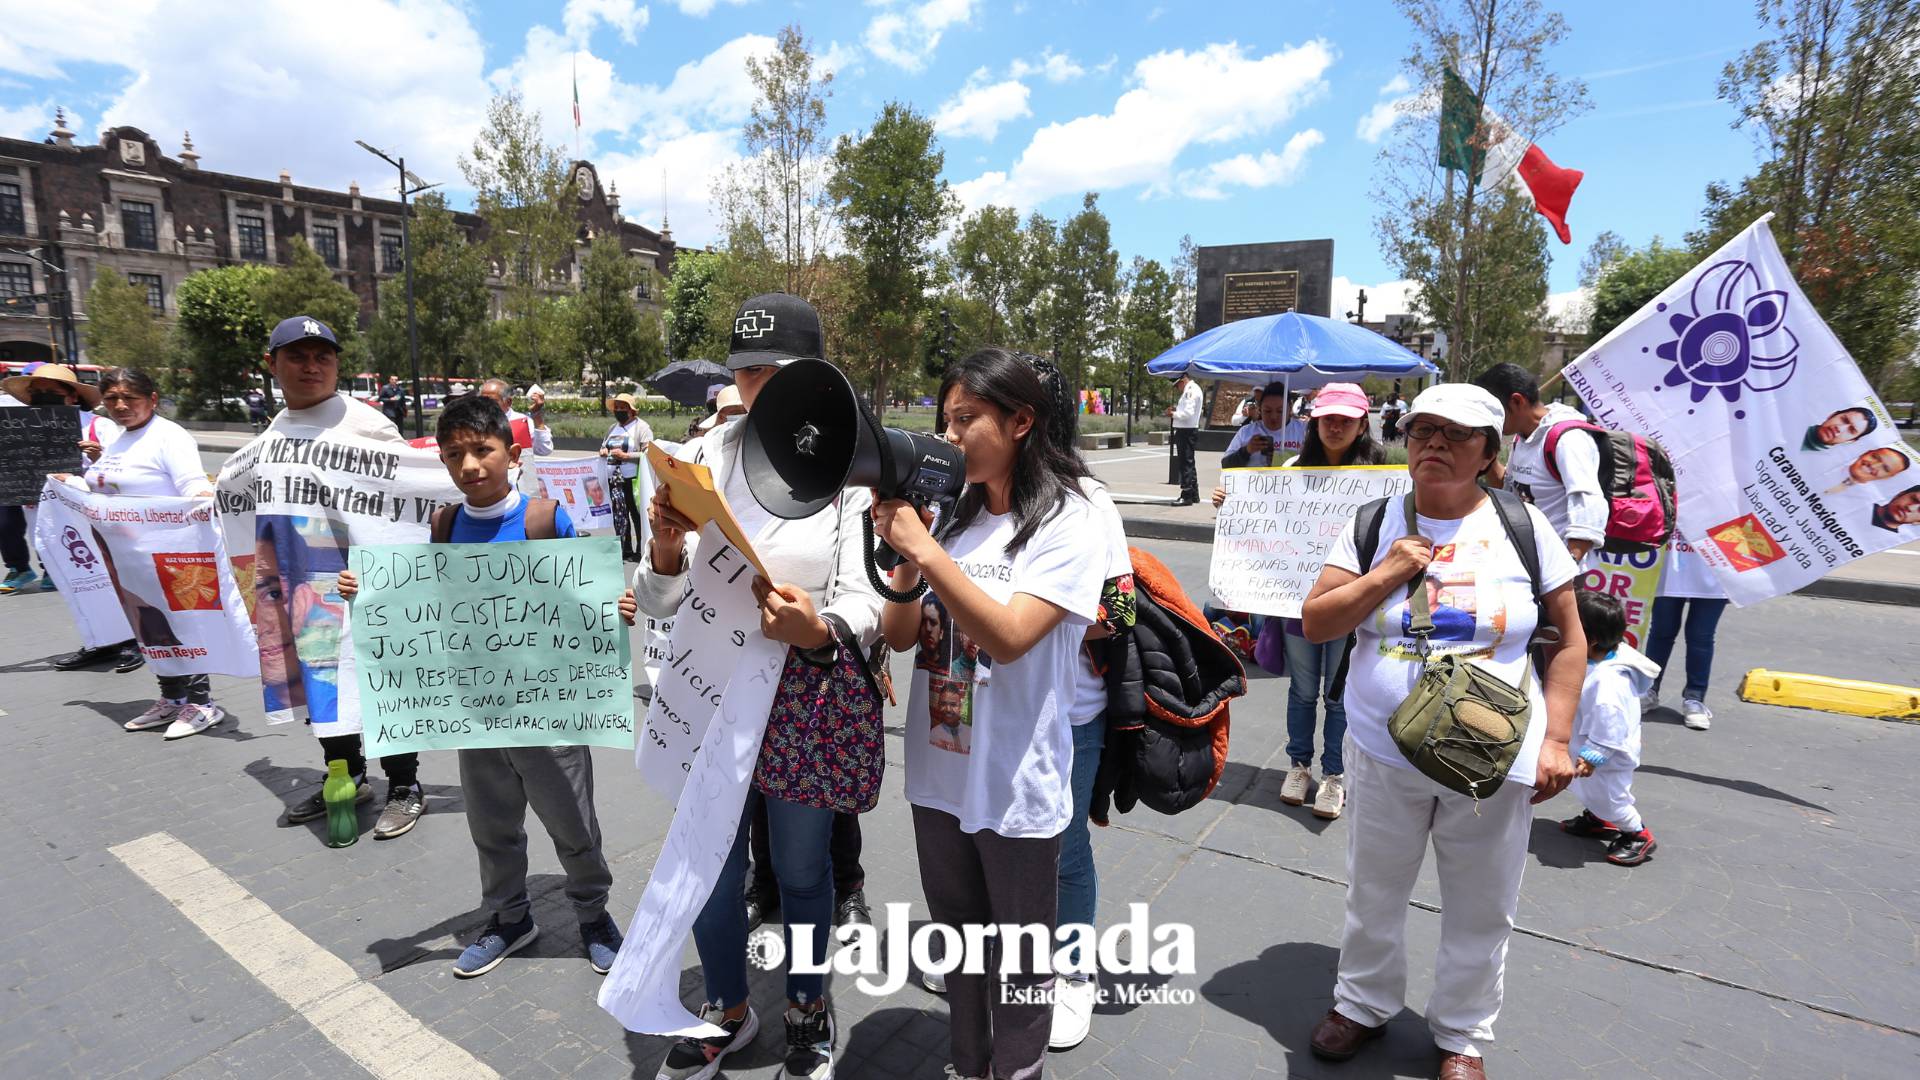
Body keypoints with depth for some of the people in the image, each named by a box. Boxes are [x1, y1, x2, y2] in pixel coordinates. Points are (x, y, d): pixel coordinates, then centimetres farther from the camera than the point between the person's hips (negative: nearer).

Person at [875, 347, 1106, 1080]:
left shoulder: (1066, 523, -13)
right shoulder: (950, 515, 2)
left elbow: (1009, 637, -25)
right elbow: (899, 638, 2)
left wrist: (927, 551, -27)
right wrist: (904, 560, -14)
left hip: (1016, 785, -5)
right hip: (938, 773, 6)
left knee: (1019, 959, 14)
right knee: (959, 942, 24)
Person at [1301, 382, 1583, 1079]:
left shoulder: (1522, 526, -4)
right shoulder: (1373, 525, -2)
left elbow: (1567, 640, 1)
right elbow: (1314, 624, -5)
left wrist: (1556, 739, -5)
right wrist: (1387, 574, -16)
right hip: (1384, 754, 1)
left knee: (1481, 912, 15)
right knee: (1373, 894, 18)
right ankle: (1364, 1004, 42)